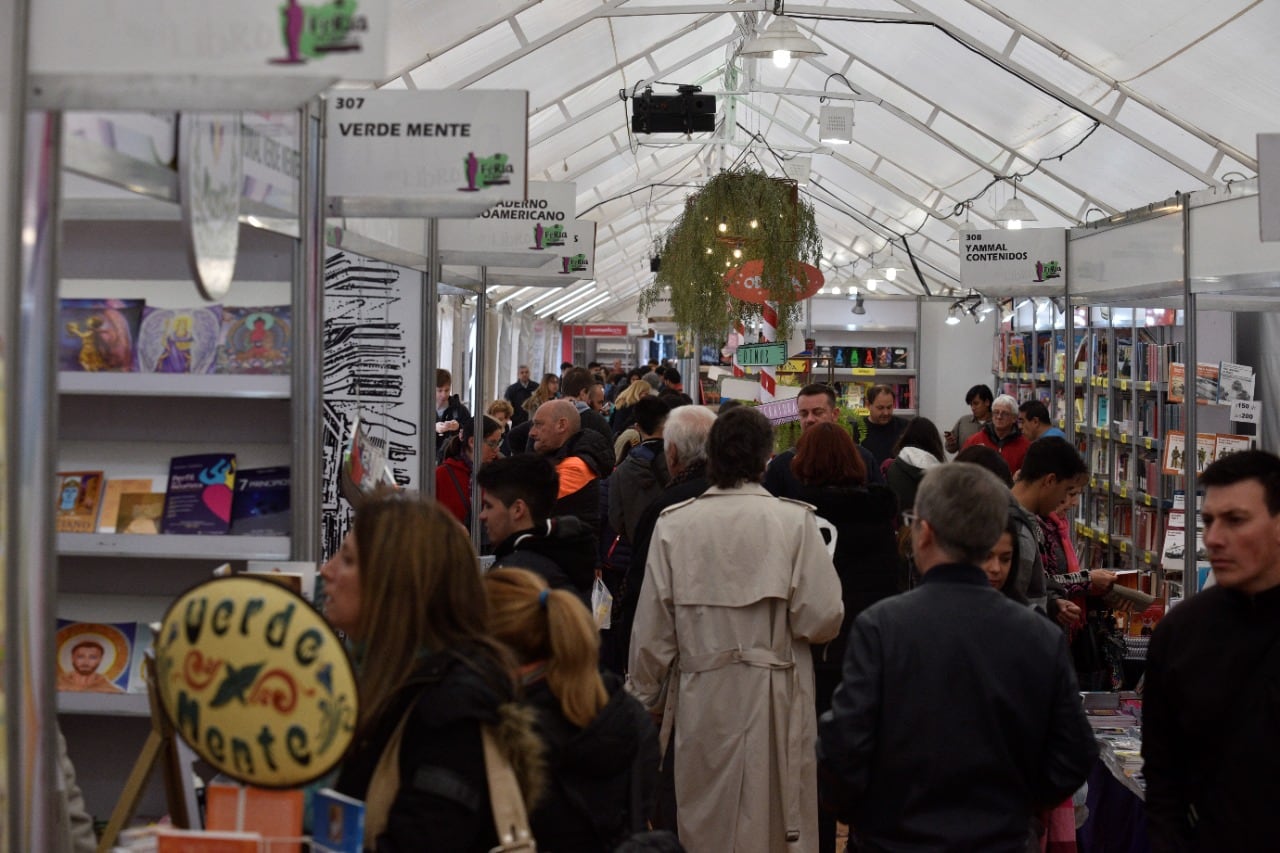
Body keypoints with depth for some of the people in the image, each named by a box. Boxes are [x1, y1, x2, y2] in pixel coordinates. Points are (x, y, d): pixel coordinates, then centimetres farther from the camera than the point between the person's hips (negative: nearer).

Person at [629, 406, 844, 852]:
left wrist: (648, 697, 14)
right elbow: (822, 618, -12)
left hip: (701, 697, 2)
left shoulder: (674, 523, -4)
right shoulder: (793, 520, -9)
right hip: (776, 698, -1)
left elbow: (651, 628, 0)